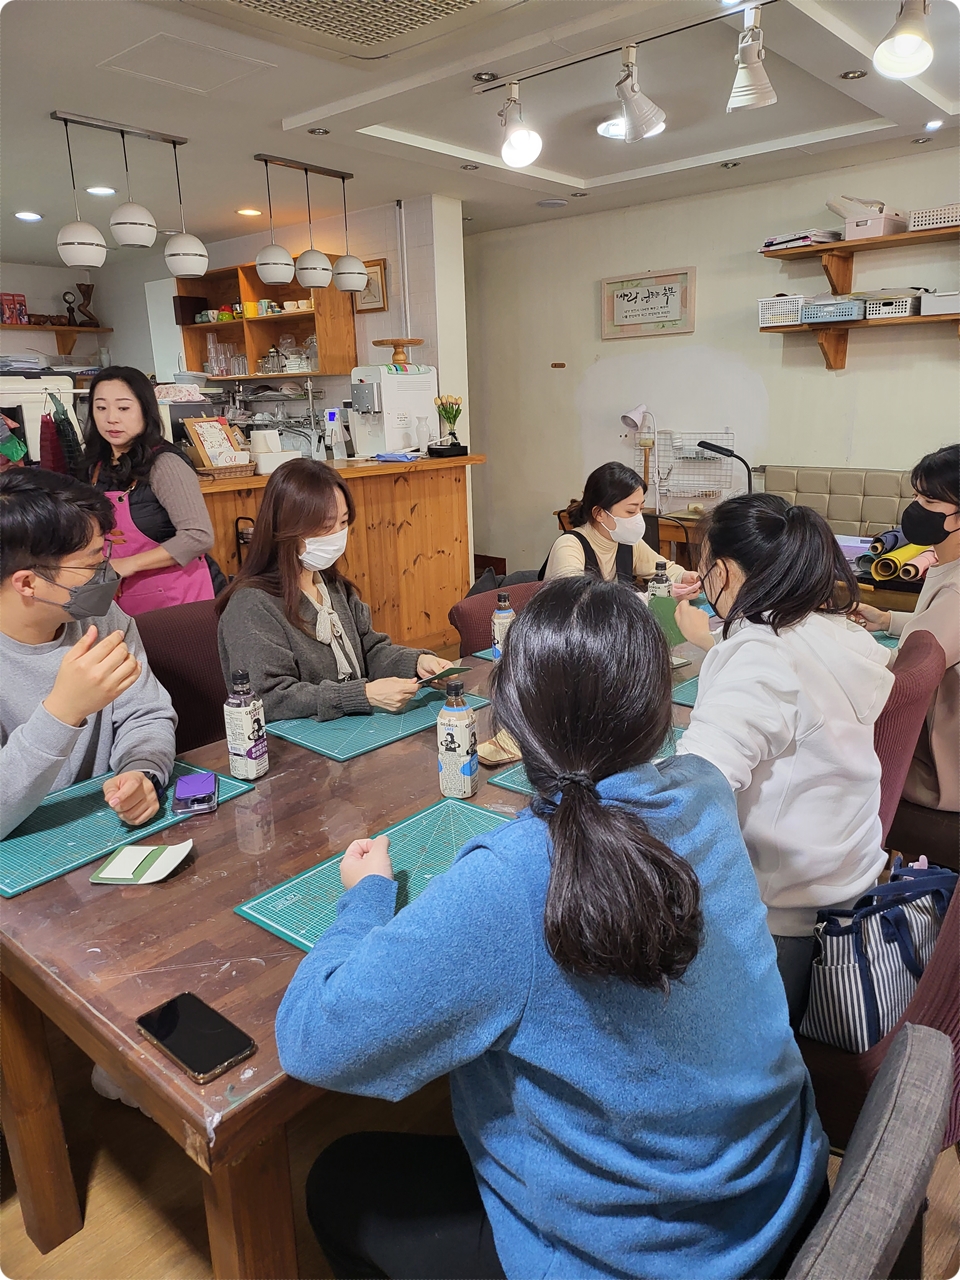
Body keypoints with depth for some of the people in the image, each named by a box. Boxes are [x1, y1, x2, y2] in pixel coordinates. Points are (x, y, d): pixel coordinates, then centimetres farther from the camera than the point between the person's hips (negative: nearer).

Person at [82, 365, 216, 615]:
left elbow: (199, 537, -25)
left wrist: (129, 564, -22)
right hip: (120, 599, 6)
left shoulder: (164, 464, -17)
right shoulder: (96, 465, 4)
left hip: (172, 596, -6)